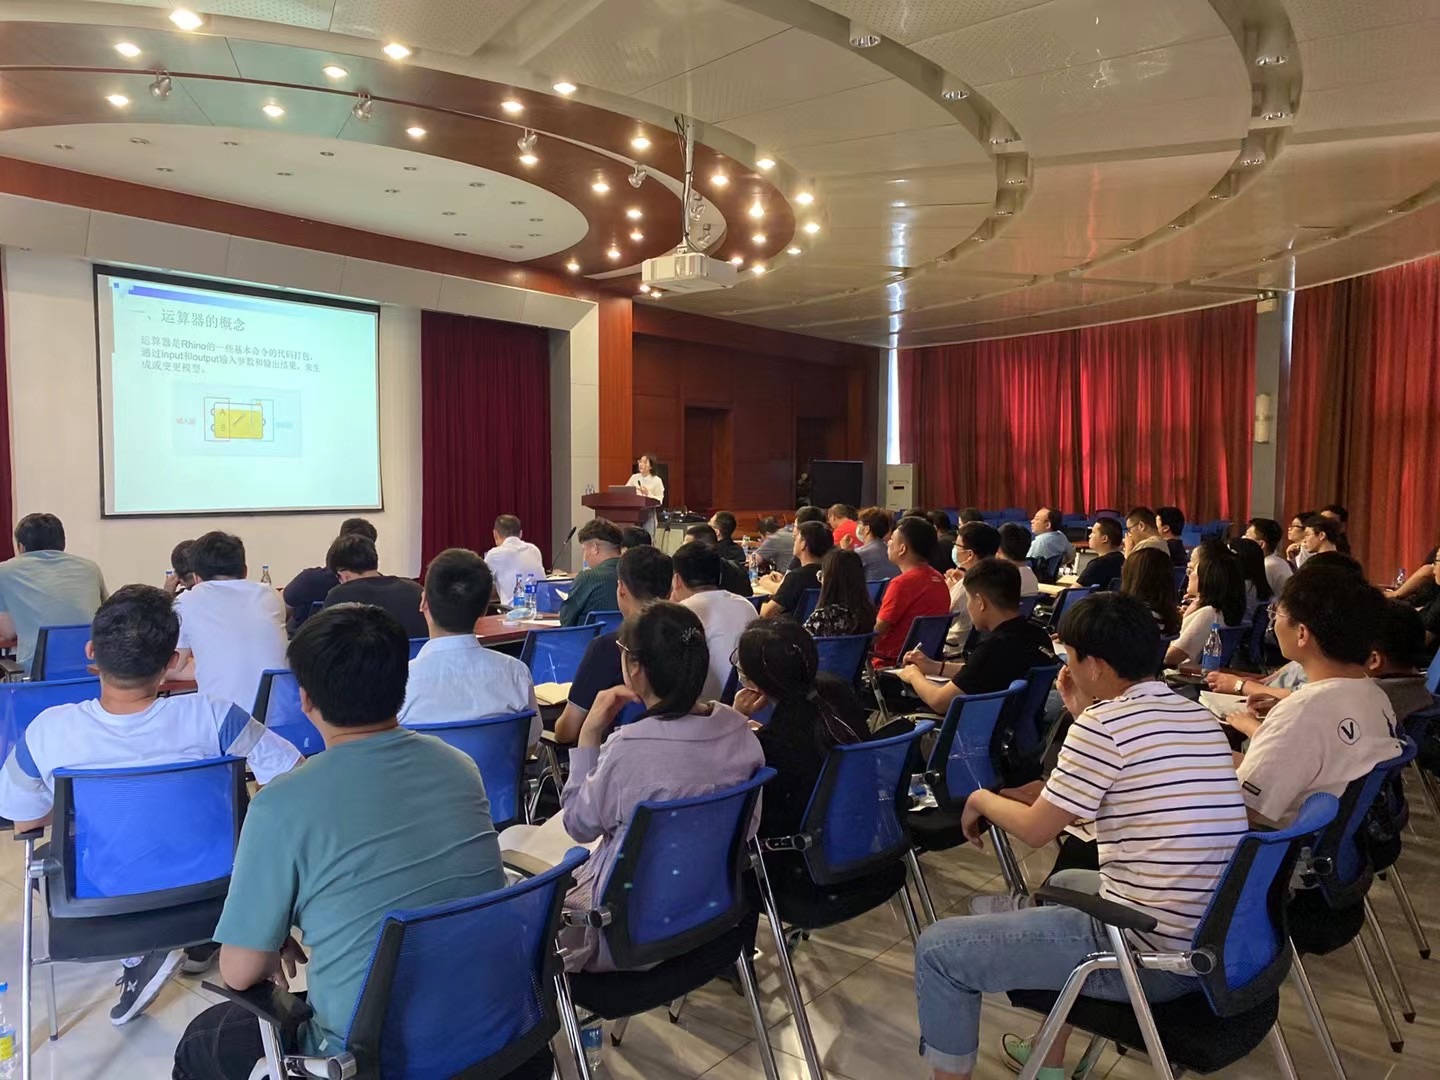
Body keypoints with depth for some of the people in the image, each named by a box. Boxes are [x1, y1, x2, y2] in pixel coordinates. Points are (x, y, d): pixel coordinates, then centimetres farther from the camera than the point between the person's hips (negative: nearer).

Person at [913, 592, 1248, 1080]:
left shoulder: (1103, 725, -17)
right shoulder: (1197, 717, 7)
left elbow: (1036, 830, -8)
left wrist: (981, 799, 9)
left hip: (1147, 956, -9)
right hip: (1211, 944, 9)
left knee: (938, 949, -1)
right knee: (1064, 884, 35)